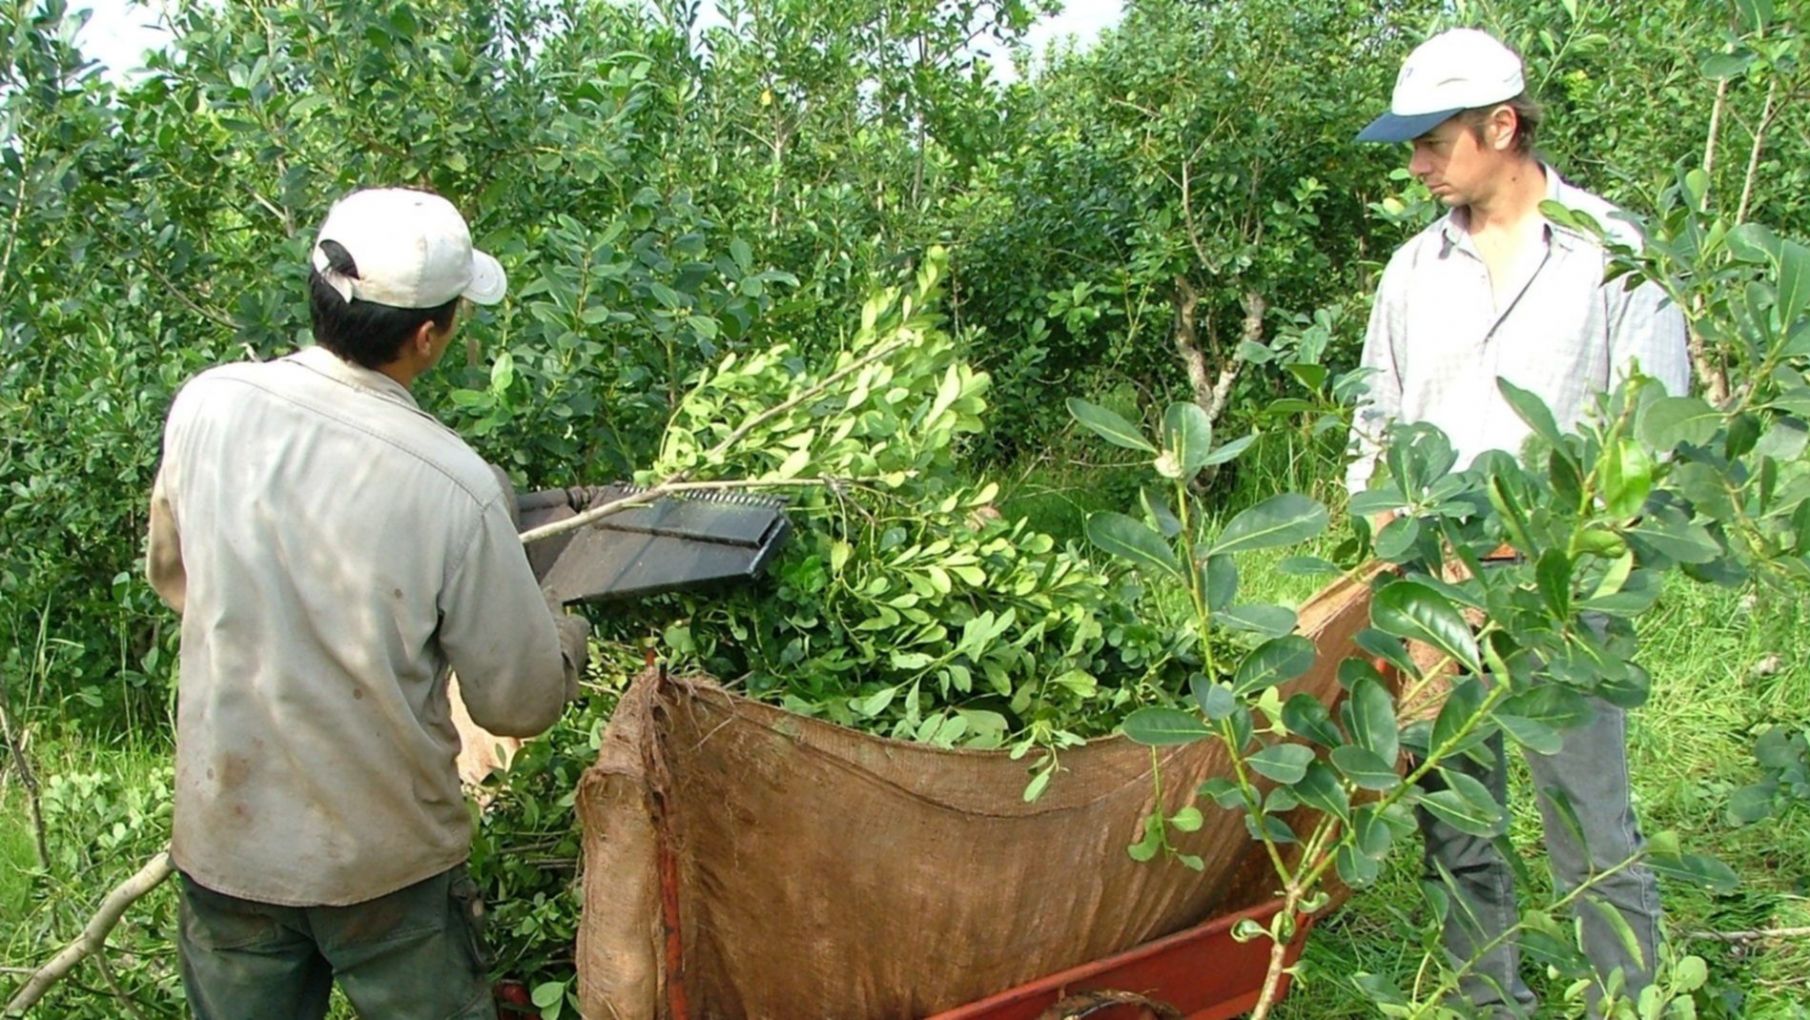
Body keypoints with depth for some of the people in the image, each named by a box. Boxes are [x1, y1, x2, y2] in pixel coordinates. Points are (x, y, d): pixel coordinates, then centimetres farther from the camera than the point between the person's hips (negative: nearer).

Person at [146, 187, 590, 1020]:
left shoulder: (207, 406, -12)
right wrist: (567, 635, 8)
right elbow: (521, 702, -14)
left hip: (224, 841, 4)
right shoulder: (453, 486, -25)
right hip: (385, 860, -3)